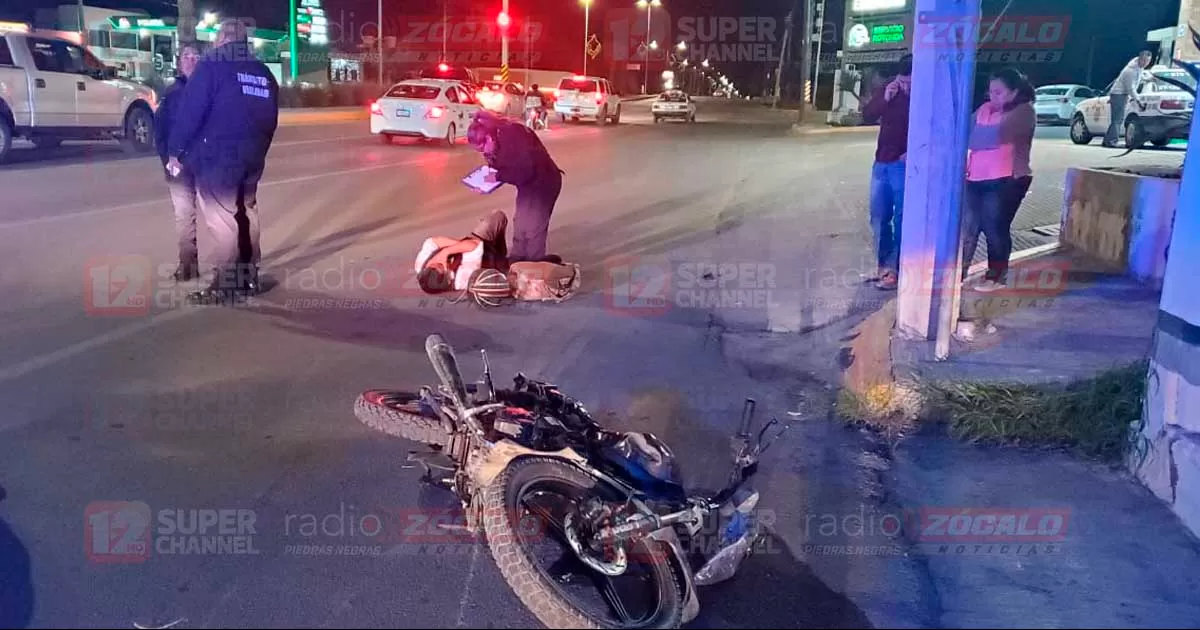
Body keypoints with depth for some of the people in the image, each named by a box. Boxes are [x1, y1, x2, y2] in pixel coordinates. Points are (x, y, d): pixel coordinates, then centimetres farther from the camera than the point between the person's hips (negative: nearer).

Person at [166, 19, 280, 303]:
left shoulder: (211, 65, -6)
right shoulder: (264, 73, 14)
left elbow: (190, 111, -12)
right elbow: (271, 120, 17)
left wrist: (176, 150, -6)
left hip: (217, 156, -7)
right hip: (251, 157, 7)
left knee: (221, 218, -6)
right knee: (246, 214, 16)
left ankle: (224, 284, -6)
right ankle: (248, 277, 22)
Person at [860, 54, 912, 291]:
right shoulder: (887, 89, 5)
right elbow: (867, 115, 0)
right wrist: (885, 98, -14)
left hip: (905, 166, -6)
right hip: (882, 163, 6)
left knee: (901, 219, -4)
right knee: (878, 217, 10)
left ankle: (895, 269, 2)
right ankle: (884, 264, 22)